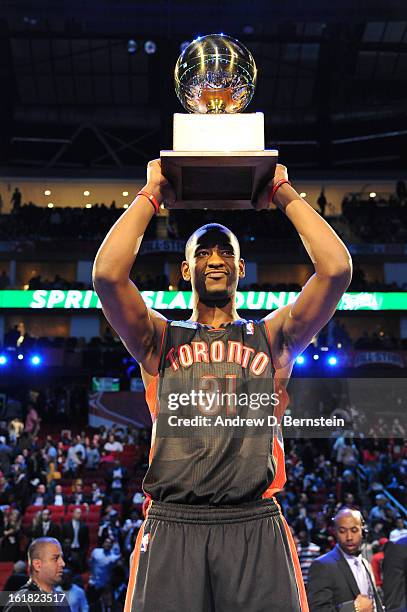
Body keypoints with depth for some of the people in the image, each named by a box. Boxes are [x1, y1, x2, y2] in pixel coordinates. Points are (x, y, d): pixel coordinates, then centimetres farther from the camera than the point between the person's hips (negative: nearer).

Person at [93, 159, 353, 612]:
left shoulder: (271, 337, 14)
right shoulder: (161, 338, 13)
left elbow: (336, 269, 1)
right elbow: (108, 273, -4)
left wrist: (284, 194, 8)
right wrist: (152, 195, 6)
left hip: (256, 526, 0)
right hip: (172, 524, 0)